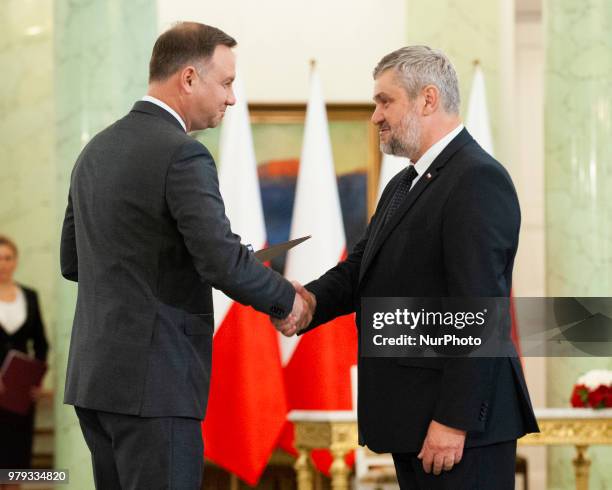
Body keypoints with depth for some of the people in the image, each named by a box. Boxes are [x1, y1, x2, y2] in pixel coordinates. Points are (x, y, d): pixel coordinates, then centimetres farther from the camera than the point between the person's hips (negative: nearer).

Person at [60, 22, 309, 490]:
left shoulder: (97, 150, 13)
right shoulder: (182, 155, -14)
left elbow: (73, 262, 20)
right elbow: (224, 260, -22)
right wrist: (286, 298, -5)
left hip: (95, 373, 9)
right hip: (152, 380, -9)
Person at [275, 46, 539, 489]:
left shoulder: (478, 180, -14)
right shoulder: (405, 184, 19)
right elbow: (362, 266, 14)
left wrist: (454, 419, -23)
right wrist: (312, 300, -8)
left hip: (463, 422, -9)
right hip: (414, 420, 9)